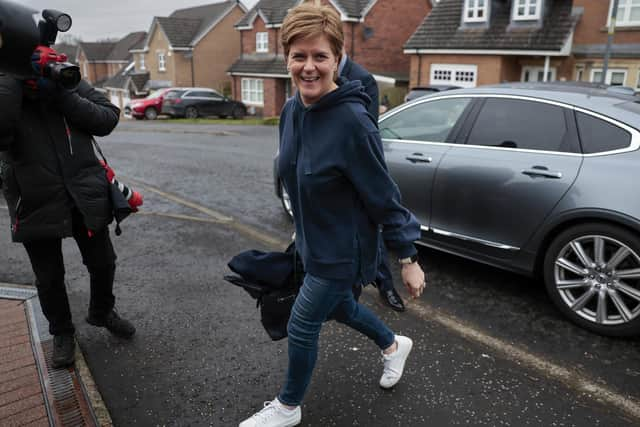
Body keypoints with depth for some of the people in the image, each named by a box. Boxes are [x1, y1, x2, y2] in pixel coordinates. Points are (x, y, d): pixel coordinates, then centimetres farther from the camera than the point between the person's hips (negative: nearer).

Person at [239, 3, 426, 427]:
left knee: (302, 327, 8)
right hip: (313, 242, 8)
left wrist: (409, 259, -16)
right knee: (339, 306, 27)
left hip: (342, 250, -8)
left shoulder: (352, 121, -28)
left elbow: (384, 197, -22)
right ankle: (394, 345, 56)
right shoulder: (291, 110, -4)